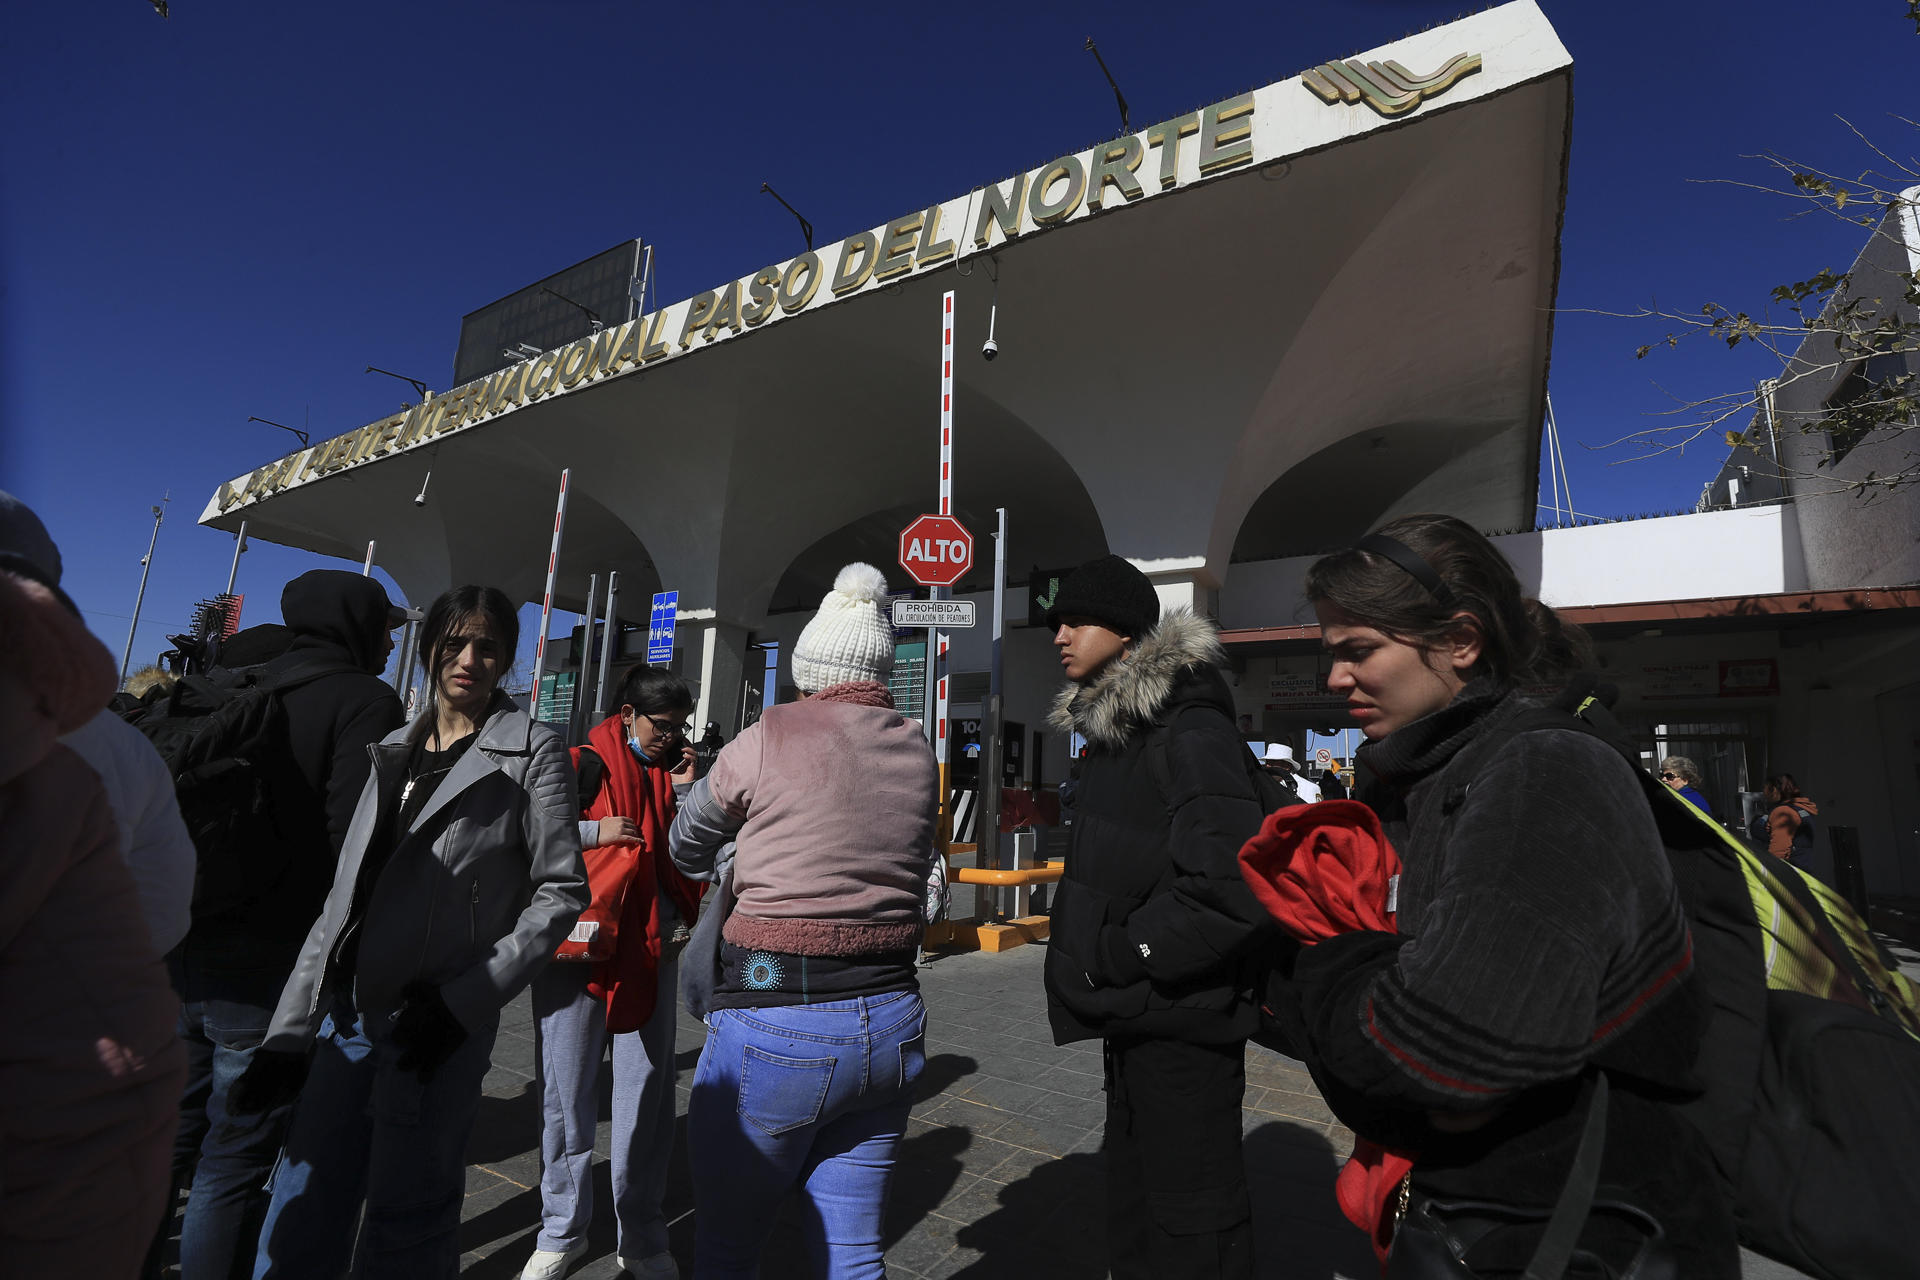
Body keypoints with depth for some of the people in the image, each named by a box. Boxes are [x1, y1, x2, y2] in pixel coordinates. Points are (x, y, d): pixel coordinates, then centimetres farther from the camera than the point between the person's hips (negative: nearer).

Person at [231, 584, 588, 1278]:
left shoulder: (533, 752, -6)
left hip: (435, 1029, -5)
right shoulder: (393, 751, 11)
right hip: (347, 1018, 5)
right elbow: (342, 902, 13)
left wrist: (464, 1000, -13)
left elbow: (561, 892, -8)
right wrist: (288, 1033, 10)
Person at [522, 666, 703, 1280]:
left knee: (648, 1093, 9)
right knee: (567, 1095, 9)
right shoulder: (582, 765, -3)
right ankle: (563, 1230, 30)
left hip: (653, 947, 3)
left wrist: (685, 793, -4)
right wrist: (594, 831, -17)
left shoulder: (677, 770, 9)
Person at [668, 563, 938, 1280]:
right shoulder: (918, 752, 4)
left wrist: (719, 873, 29)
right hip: (892, 1022, 5)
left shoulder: (774, 735, -10)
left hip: (777, 1026, -5)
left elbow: (686, 849, 5)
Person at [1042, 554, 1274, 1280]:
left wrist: (1115, 956, -19)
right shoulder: (1115, 735, 11)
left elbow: (1227, 890, -29)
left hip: (1182, 1027, -9)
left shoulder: (1192, 735, -19)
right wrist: (1097, 960, 12)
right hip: (1135, 1020, 9)